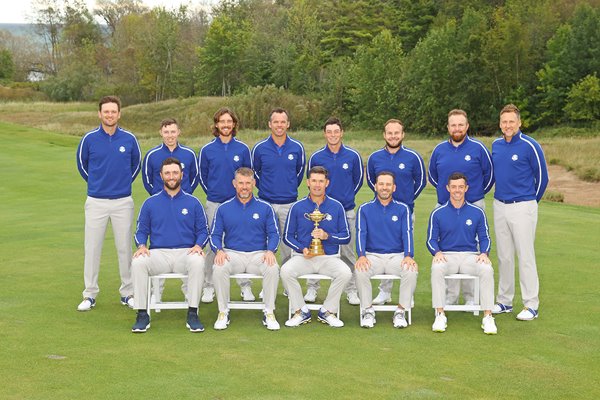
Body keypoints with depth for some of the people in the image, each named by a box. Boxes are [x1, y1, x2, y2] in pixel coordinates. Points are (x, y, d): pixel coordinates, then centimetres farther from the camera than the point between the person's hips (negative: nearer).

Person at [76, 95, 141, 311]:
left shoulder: (129, 139, -2)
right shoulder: (89, 139, -3)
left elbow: (136, 164, 15)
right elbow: (81, 164, 13)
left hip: (123, 201, 0)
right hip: (96, 202, 0)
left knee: (124, 247, 6)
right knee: (92, 247, 3)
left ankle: (127, 293, 16)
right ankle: (90, 295, 12)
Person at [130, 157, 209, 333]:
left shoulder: (193, 203, 11)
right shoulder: (150, 203, 13)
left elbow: (203, 231, 10)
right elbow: (141, 231, 13)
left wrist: (198, 245, -11)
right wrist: (141, 246, -8)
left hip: (186, 252, -1)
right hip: (158, 253, 1)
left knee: (197, 262, -36)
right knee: (137, 262, -31)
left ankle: (192, 315, -26)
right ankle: (142, 315, -22)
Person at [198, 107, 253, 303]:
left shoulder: (243, 149, 2)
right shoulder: (207, 150, 2)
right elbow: (202, 175, 12)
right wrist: (212, 192, 12)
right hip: (214, 204, 0)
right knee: (212, 246, 4)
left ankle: (245, 286, 10)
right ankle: (208, 286, 13)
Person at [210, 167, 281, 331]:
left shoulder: (265, 208, 8)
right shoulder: (224, 208, 10)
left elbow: (273, 234, 5)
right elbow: (215, 235, 8)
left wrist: (270, 251, -15)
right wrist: (219, 250, -13)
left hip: (258, 254, 0)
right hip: (232, 254, 0)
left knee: (272, 268, -32)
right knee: (219, 268, -32)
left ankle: (269, 313, -15)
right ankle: (223, 312, -15)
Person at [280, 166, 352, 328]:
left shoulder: (336, 207, 6)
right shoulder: (297, 207, 5)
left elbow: (346, 237, 6)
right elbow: (287, 236, 9)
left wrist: (327, 236, -12)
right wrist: (302, 249, -9)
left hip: (329, 257, 0)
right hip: (303, 257, 0)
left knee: (345, 273, -30)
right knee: (286, 271, -29)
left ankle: (327, 311, -7)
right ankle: (301, 312, -9)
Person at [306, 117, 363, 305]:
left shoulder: (353, 156, -2)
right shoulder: (316, 157, -1)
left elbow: (358, 180, 11)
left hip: (346, 211, 0)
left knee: (347, 252, 6)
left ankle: (351, 290, 14)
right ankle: (312, 288, 15)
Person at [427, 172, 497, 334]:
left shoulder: (477, 212, 9)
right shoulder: (437, 213, 7)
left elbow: (484, 238, 10)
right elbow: (431, 239, 6)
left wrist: (484, 253, -10)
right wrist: (437, 252, -15)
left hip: (470, 256, 1)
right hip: (446, 255, -1)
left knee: (487, 269, -31)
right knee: (437, 268, -35)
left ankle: (487, 317, -25)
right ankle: (440, 315, -29)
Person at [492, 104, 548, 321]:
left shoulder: (530, 146, -11)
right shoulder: (496, 145, 7)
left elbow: (542, 176, -2)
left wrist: (531, 201, 7)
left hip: (522, 207, -6)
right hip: (499, 206, 6)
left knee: (525, 256, -5)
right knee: (504, 256, 11)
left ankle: (531, 305, 2)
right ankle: (504, 301, 21)